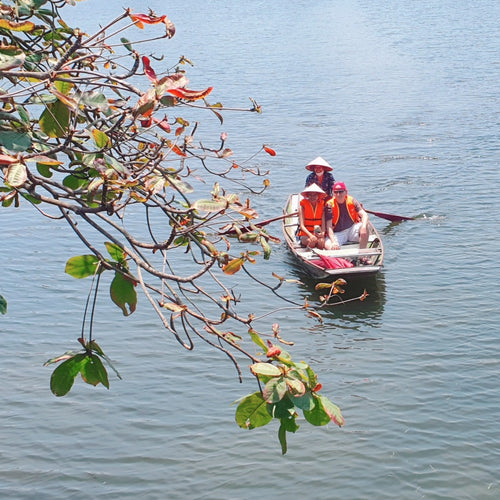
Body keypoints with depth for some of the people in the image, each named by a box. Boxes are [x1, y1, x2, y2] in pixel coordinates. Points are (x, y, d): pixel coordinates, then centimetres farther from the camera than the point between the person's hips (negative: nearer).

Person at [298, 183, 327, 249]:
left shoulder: (322, 205, 4)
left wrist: (322, 233, -26)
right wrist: (310, 235, -27)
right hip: (305, 234, -1)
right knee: (312, 240, -34)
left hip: (318, 234, 1)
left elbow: (323, 223, -3)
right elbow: (302, 225, -9)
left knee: (321, 241, -33)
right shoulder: (303, 206, -2)